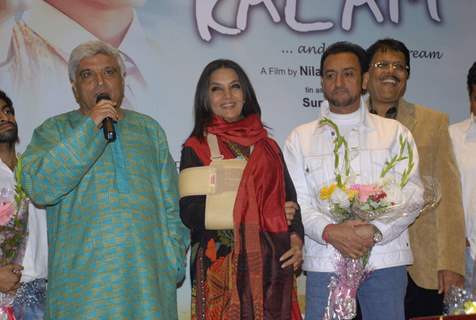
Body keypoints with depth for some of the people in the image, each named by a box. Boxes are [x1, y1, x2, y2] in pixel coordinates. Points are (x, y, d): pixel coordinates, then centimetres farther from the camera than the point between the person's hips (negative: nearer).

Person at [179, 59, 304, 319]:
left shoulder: (268, 146, 13)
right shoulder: (196, 149, 0)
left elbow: (289, 199, 14)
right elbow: (190, 213, -8)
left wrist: (296, 239, -8)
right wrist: (263, 214, -10)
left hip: (272, 265, 3)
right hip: (219, 266, -3)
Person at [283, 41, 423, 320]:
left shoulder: (395, 133, 10)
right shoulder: (300, 138, 11)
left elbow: (413, 193, 2)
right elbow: (296, 201, 3)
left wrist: (375, 231, -14)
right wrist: (329, 231, -15)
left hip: (385, 259, 0)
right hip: (324, 262, 0)